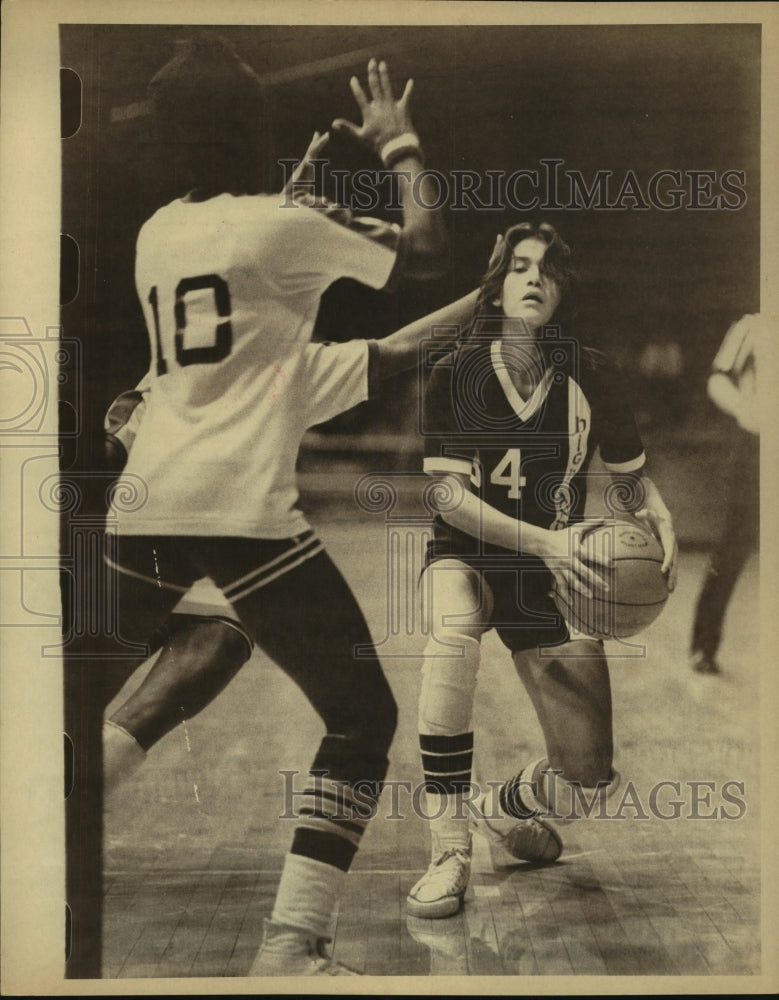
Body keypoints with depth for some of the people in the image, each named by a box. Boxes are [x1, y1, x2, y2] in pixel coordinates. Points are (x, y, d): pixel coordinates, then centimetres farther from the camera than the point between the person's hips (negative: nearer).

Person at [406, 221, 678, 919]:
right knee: (453, 635, -39)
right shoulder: (456, 375, -10)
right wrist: (544, 540, -29)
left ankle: (499, 806, 32)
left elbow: (632, 479, 5)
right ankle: (449, 853, -25)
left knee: (590, 779, -5)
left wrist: (663, 526, -18)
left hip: (552, 574, 2)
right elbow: (447, 494, -15)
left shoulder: (591, 378, -7)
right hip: (466, 554, -1)